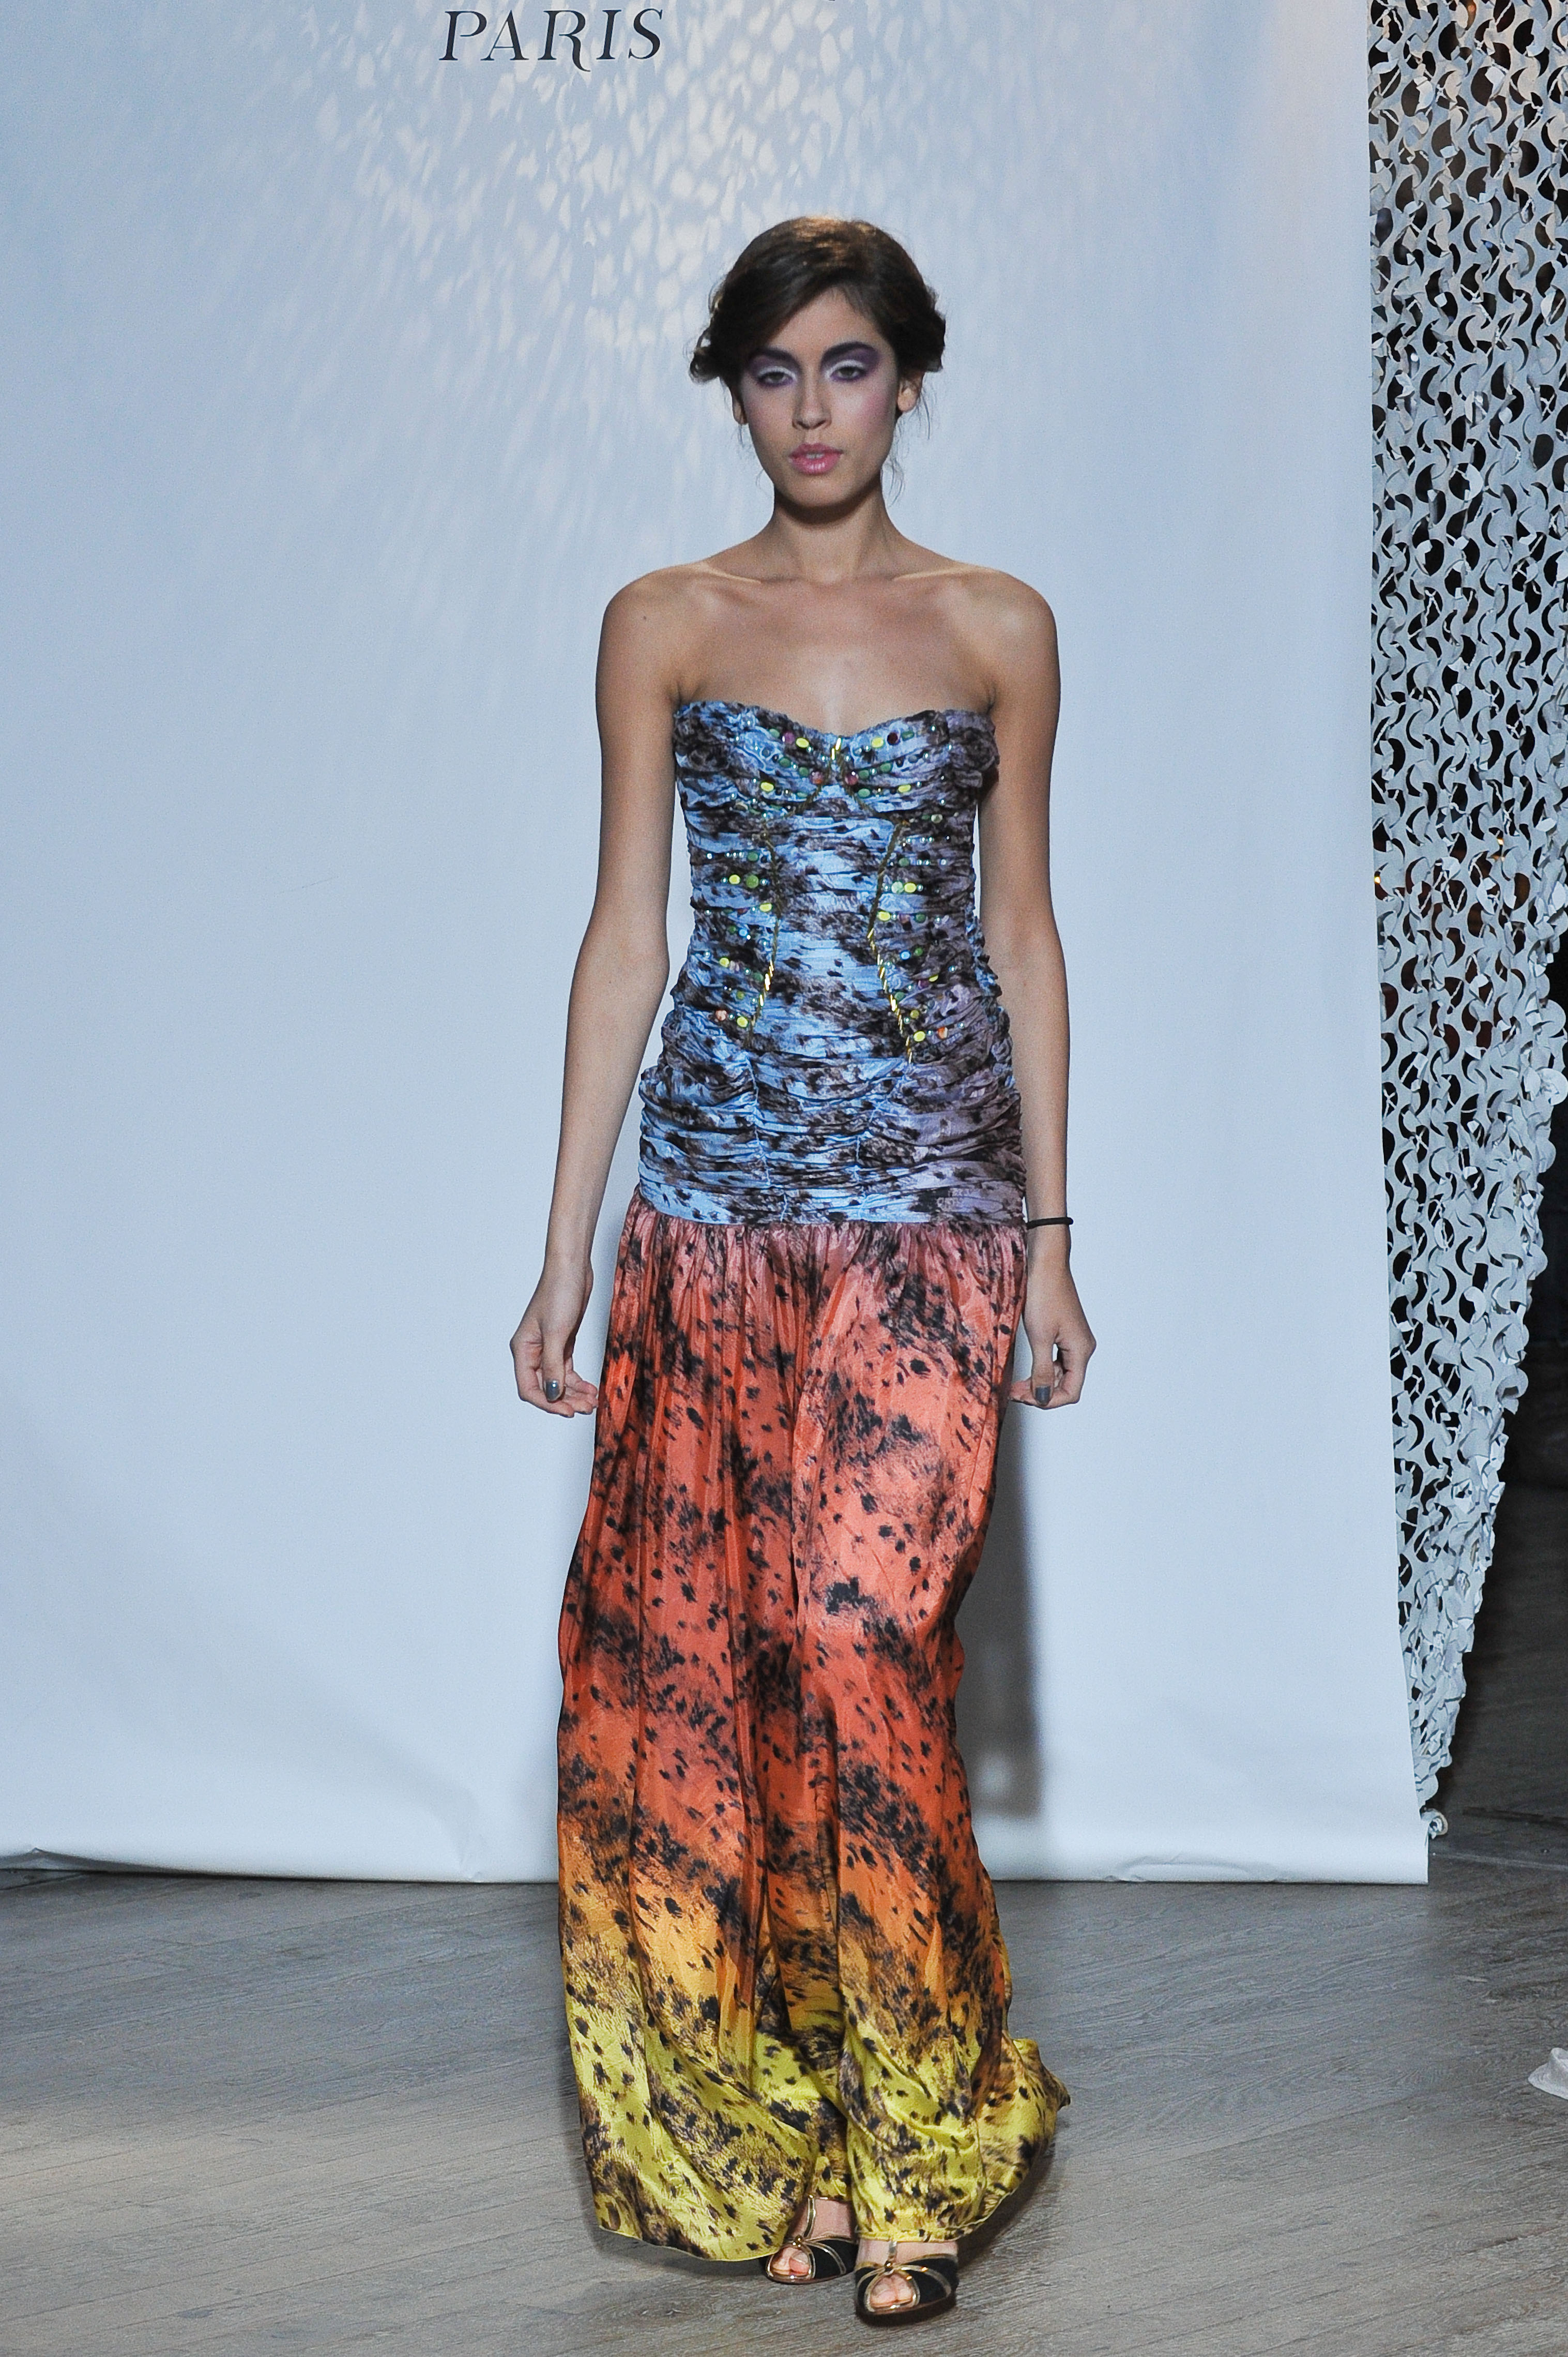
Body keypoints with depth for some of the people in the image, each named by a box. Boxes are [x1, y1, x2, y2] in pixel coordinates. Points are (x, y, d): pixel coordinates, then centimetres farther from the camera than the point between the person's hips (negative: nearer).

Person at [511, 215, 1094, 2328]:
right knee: (696, 1636, -1)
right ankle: (770, 2134, 12)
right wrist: (564, 1253, 2)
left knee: (859, 1620, -12)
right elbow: (624, 931, 6)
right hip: (716, 1195, 1)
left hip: (934, 1199, -1)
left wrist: (1053, 1242, 6)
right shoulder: (663, 627, 6)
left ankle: (912, 2146, 1)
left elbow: (1022, 929, 10)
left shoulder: (999, 630, 7)